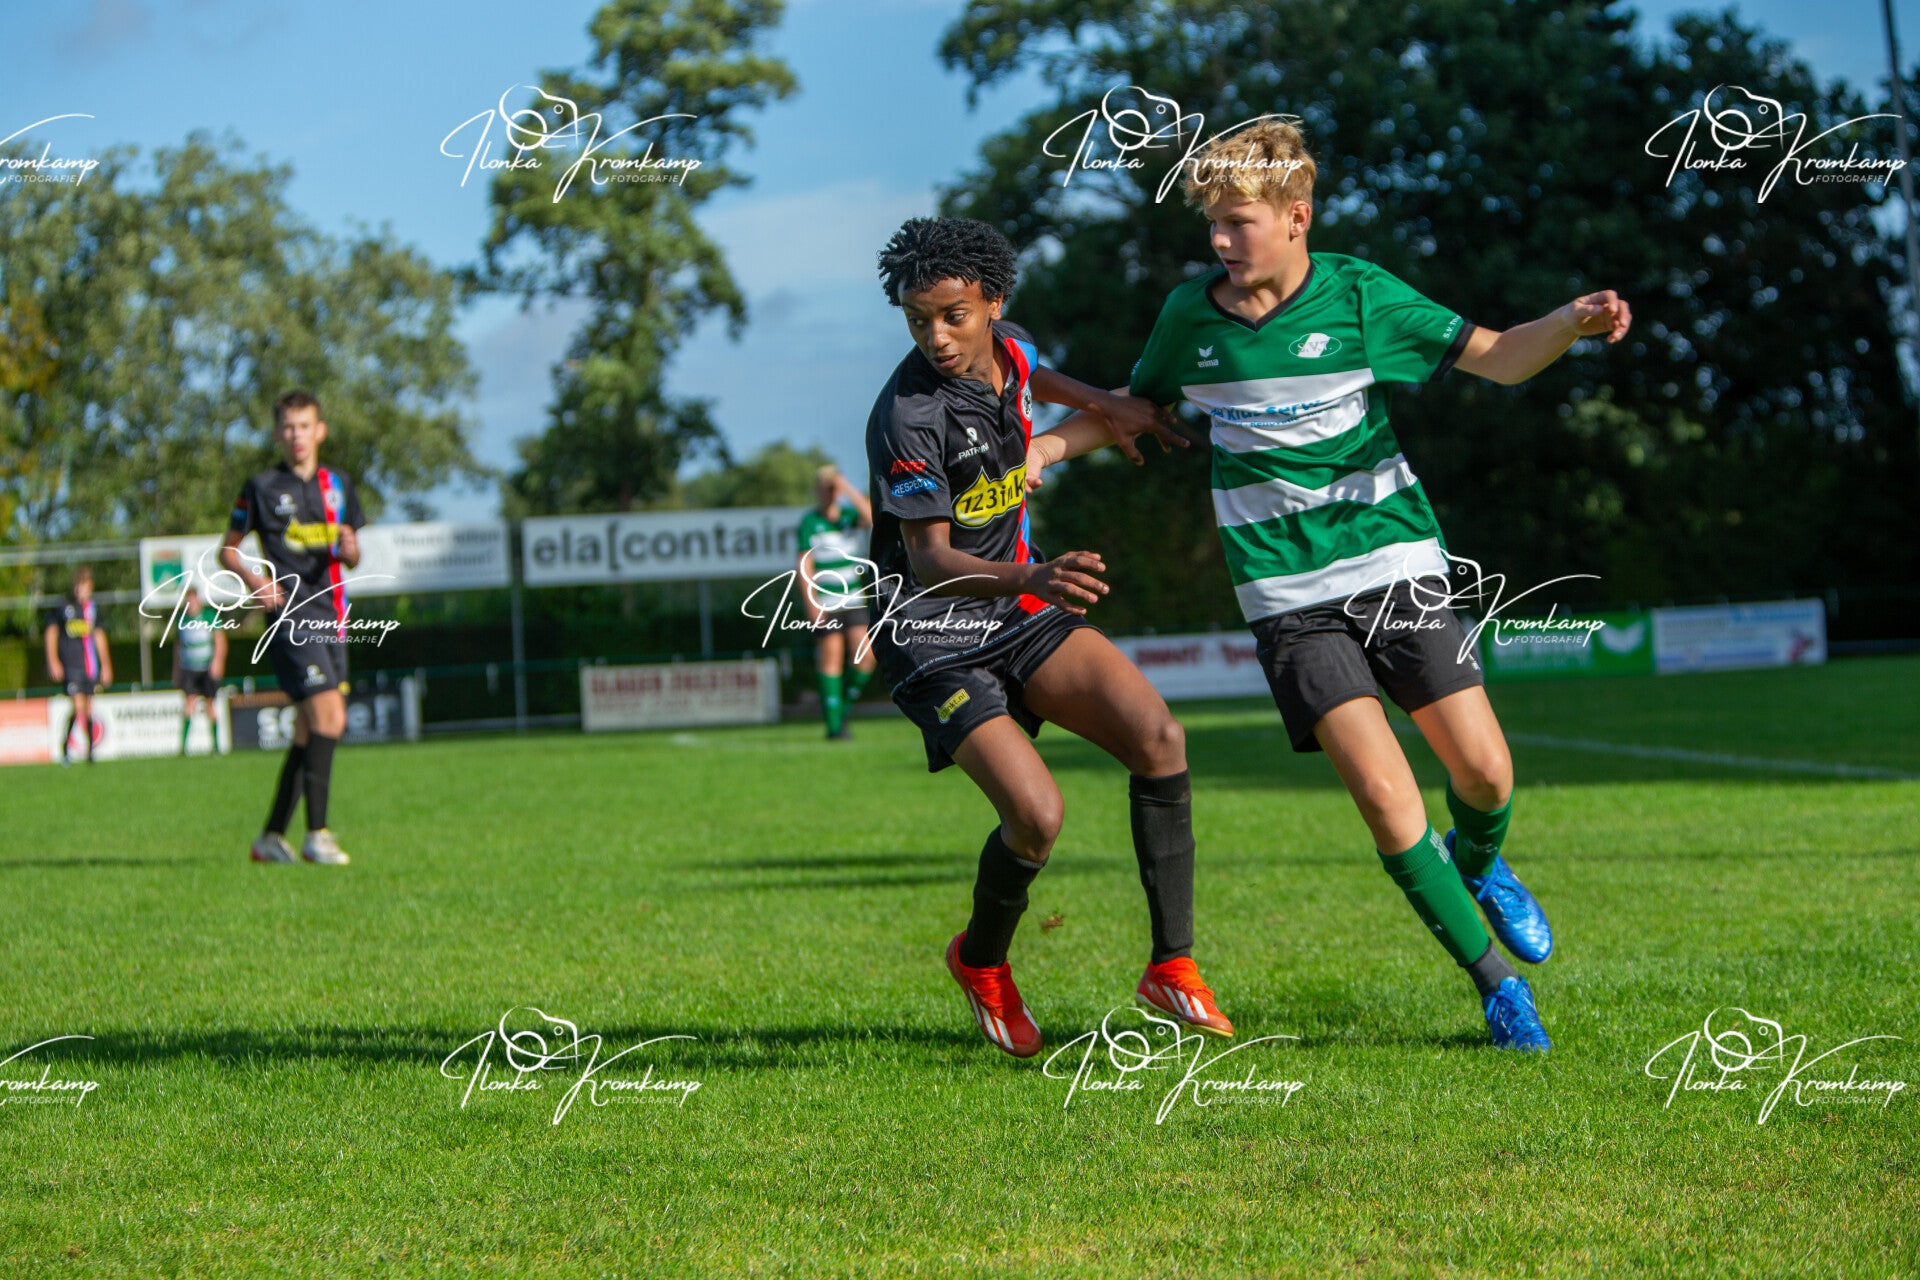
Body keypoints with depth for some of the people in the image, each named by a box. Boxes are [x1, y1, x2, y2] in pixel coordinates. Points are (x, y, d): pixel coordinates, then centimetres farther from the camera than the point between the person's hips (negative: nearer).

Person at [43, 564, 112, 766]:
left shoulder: (93, 608, 11)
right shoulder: (63, 606, -3)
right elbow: (51, 633, 2)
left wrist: (106, 665, 18)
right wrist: (53, 662, -5)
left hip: (91, 664, 4)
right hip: (70, 664, -4)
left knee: (89, 709, 6)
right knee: (78, 706, -15)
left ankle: (90, 751, 13)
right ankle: (65, 747, 0)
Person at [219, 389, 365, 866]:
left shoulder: (339, 486, 14)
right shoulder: (262, 487, 1)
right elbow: (227, 549, 7)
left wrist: (350, 550, -3)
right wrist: (252, 577, -13)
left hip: (331, 615, 6)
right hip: (291, 614, -6)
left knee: (310, 731, 8)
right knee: (328, 714, -19)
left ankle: (272, 836, 16)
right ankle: (316, 834, -17)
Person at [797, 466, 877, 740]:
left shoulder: (848, 515, 7)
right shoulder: (809, 522, -5)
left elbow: (871, 518, -14)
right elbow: (804, 565, -8)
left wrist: (848, 490, -17)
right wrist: (811, 604, -15)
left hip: (852, 600, 4)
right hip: (824, 602, -4)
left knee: (866, 655, -5)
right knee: (831, 657, -6)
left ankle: (843, 707, 15)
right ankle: (834, 724, -2)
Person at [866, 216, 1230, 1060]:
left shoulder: (1007, 349, 0)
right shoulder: (907, 418, -23)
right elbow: (930, 561, -26)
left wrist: (1103, 405, 29)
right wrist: (1033, 577, -42)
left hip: (1020, 610, 7)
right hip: (933, 636, -7)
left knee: (1157, 737, -15)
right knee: (1036, 816, -21)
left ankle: (1171, 966, -5)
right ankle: (981, 961, 12)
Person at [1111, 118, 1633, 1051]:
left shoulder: (1358, 295, -7)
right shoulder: (1190, 315, 0)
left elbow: (1495, 357, -5)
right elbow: (1140, 405, 19)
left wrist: (1571, 323, -24)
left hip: (1396, 566, 0)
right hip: (1289, 596, 0)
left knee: (1484, 774, -3)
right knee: (1385, 795, -14)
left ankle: (1477, 866, 35)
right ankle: (1494, 980, 1)